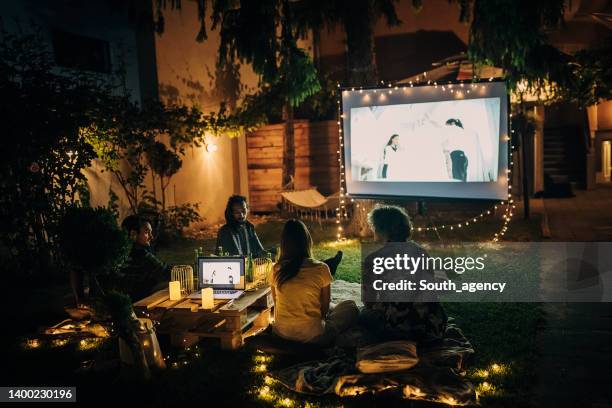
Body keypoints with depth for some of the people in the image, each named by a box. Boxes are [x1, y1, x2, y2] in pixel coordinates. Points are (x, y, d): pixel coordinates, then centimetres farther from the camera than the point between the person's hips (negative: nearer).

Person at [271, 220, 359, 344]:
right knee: (350, 306, 17)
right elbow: (325, 307, -3)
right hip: (312, 336, -6)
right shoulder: (321, 269, -15)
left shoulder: (276, 269, -5)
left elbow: (277, 304, 8)